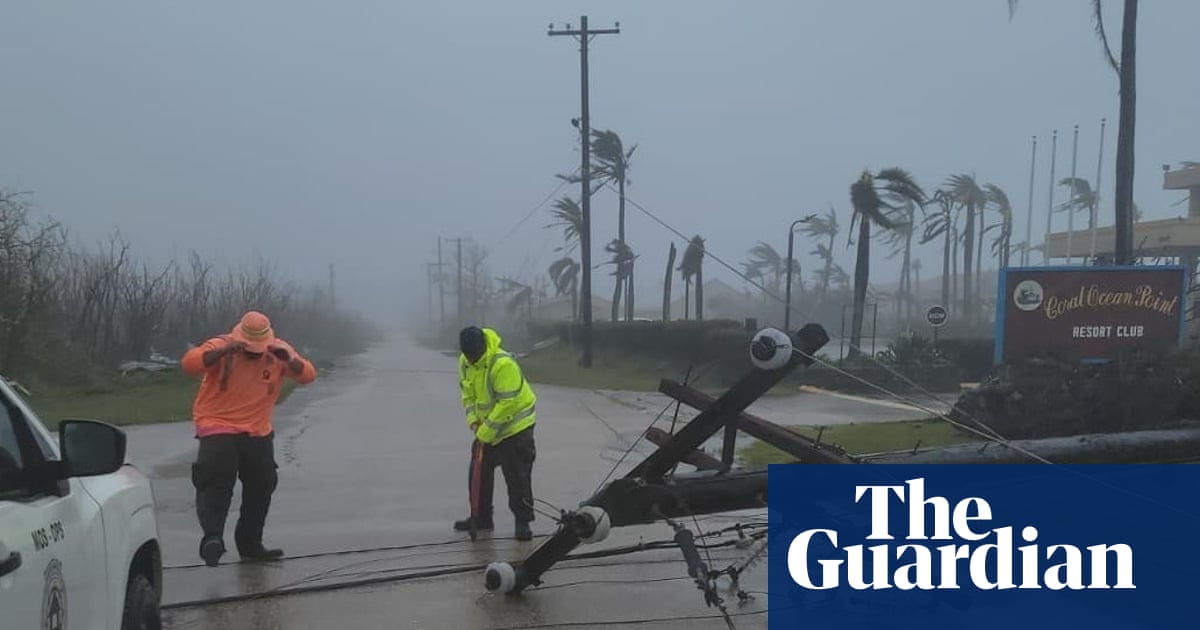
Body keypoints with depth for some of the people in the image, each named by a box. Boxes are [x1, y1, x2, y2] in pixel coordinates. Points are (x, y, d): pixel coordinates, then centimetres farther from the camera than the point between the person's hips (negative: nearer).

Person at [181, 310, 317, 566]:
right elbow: (189, 363, -25)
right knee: (217, 483, -21)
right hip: (218, 429, -5)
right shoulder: (221, 346, -9)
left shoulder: (278, 351, 2)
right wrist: (224, 351, -37)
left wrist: (290, 360, -25)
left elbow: (308, 375, -5)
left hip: (259, 433, 5)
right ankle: (212, 538, -31)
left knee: (261, 488, 13)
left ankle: (250, 545, 26)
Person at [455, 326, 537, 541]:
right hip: (485, 429, 8)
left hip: (515, 428, -8)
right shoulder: (465, 363, -3)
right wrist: (473, 420, -5)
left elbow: (507, 403, -29)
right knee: (479, 473, 14)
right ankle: (481, 518, 27)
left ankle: (523, 522, 4)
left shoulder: (503, 365, -29)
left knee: (517, 478, -5)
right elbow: (468, 393, 10)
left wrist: (486, 431, -23)